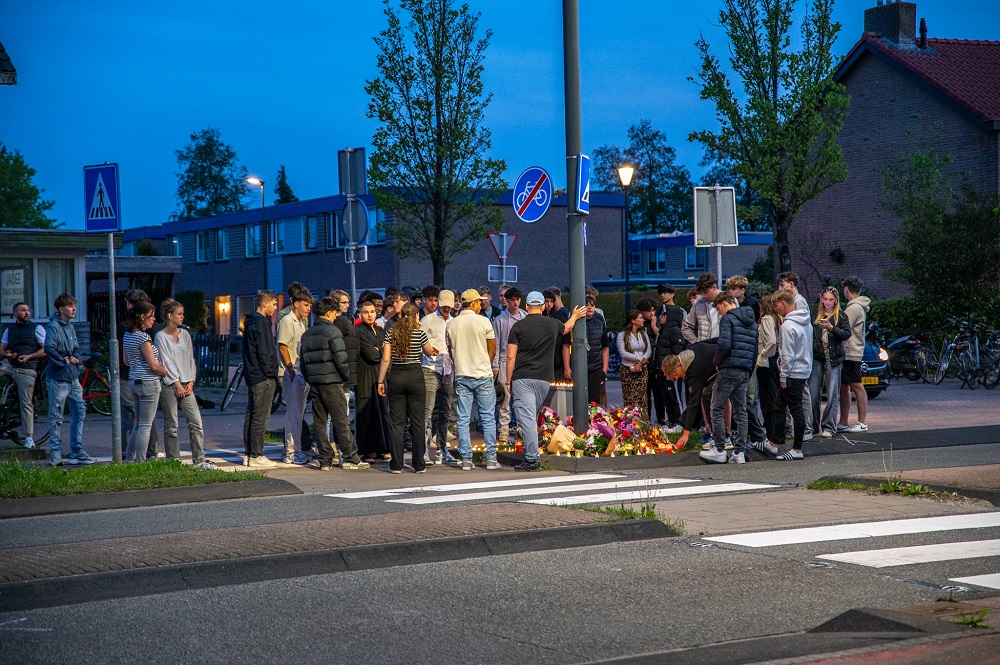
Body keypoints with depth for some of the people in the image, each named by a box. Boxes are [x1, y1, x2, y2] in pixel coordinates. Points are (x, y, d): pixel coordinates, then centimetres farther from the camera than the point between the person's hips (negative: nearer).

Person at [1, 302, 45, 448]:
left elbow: (46, 350, -1)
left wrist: (29, 356, -14)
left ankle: (28, 437, -4)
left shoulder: (37, 328, 3)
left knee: (26, 403, -7)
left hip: (26, 369, -5)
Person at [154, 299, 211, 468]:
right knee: (171, 426, 0)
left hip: (186, 385, 5)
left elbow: (190, 358, 13)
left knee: (196, 422, -2)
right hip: (169, 385, -5)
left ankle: (199, 459, 2)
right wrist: (177, 384, -11)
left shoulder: (185, 334, 13)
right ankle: (173, 461, 7)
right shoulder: (161, 337, -4)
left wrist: (191, 382, 3)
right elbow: (166, 362, -8)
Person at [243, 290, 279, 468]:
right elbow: (264, 352, -19)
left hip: (252, 375, 10)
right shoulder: (261, 323, -14)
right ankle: (256, 456, -7)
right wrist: (271, 373, -13)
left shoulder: (250, 322, 16)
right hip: (263, 377, -10)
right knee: (260, 417, -7)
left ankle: (249, 453, 17)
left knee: (251, 415, 12)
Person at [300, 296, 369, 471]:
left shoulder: (306, 334, 13)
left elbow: (302, 362, 15)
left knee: (320, 423, 8)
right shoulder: (332, 331, -9)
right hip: (331, 382, -6)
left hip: (314, 383, 6)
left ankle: (324, 460, 7)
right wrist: (346, 377, 0)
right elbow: (340, 358, -13)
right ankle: (350, 459, 0)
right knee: (341, 422, -2)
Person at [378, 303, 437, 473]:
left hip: (396, 376, 1)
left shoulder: (391, 333, 1)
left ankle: (396, 465, 2)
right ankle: (419, 465, 5)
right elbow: (430, 352, 14)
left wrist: (381, 381, 3)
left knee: (397, 423, 4)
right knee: (417, 422, 4)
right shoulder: (419, 333, -2)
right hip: (415, 376, -1)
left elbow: (385, 359, -3)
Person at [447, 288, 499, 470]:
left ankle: (466, 459, 3)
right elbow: (492, 349, 1)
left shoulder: (451, 325, 3)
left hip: (461, 376, 3)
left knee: (463, 419, 5)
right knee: (488, 418, 3)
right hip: (483, 376, -3)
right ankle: (491, 459, 2)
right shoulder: (484, 322, -6)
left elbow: (451, 352, 11)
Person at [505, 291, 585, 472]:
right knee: (534, 417, 15)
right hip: (544, 378, 4)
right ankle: (531, 455, 20)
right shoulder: (553, 324, 7)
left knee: (527, 419, -8)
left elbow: (511, 357, -5)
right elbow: (566, 328, 32)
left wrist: (508, 381, 3)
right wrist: (574, 316, 53)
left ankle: (532, 460, -14)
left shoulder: (518, 326, -3)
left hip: (522, 378, -4)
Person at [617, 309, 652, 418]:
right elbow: (622, 353, -11)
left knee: (642, 398, -5)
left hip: (642, 370, 4)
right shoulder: (622, 335, 0)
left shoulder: (643, 334, 15)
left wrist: (641, 363, -10)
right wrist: (640, 359, -12)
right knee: (630, 400, -8)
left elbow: (649, 351, 7)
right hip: (628, 370, -4)